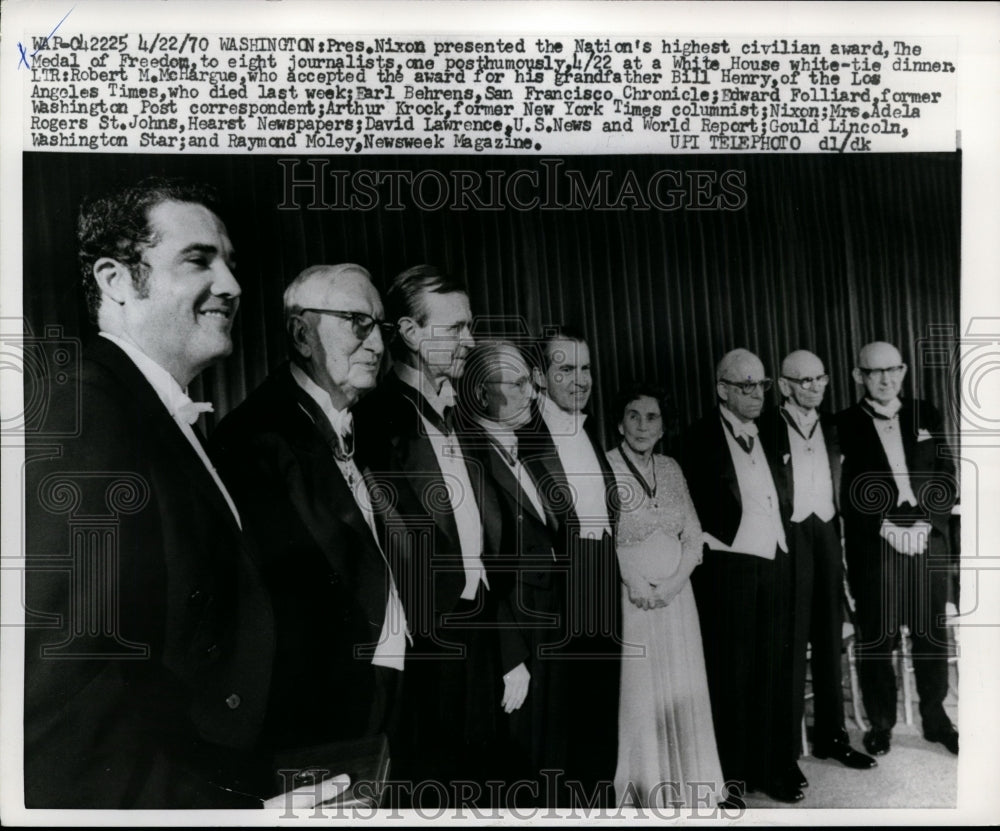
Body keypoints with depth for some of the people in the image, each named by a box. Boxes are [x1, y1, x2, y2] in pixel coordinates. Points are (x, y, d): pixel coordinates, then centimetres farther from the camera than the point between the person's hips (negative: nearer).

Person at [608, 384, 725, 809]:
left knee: (682, 692, 10)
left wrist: (674, 581, -7)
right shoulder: (603, 467, -8)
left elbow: (693, 534, 8)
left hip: (676, 595, 5)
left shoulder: (671, 468, 9)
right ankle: (640, 789, 18)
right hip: (628, 597, -5)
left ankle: (684, 784, 26)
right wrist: (635, 582, -17)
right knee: (636, 692, 2)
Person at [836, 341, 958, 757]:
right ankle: (880, 723, 19)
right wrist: (887, 527, -13)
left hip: (928, 541, 3)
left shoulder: (926, 416, 9)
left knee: (932, 633, 10)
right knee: (876, 638, 4)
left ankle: (935, 718, 27)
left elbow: (947, 477, 7)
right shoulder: (845, 425, -1)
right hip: (872, 546, -3)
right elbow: (845, 492, -5)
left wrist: (926, 523, -7)